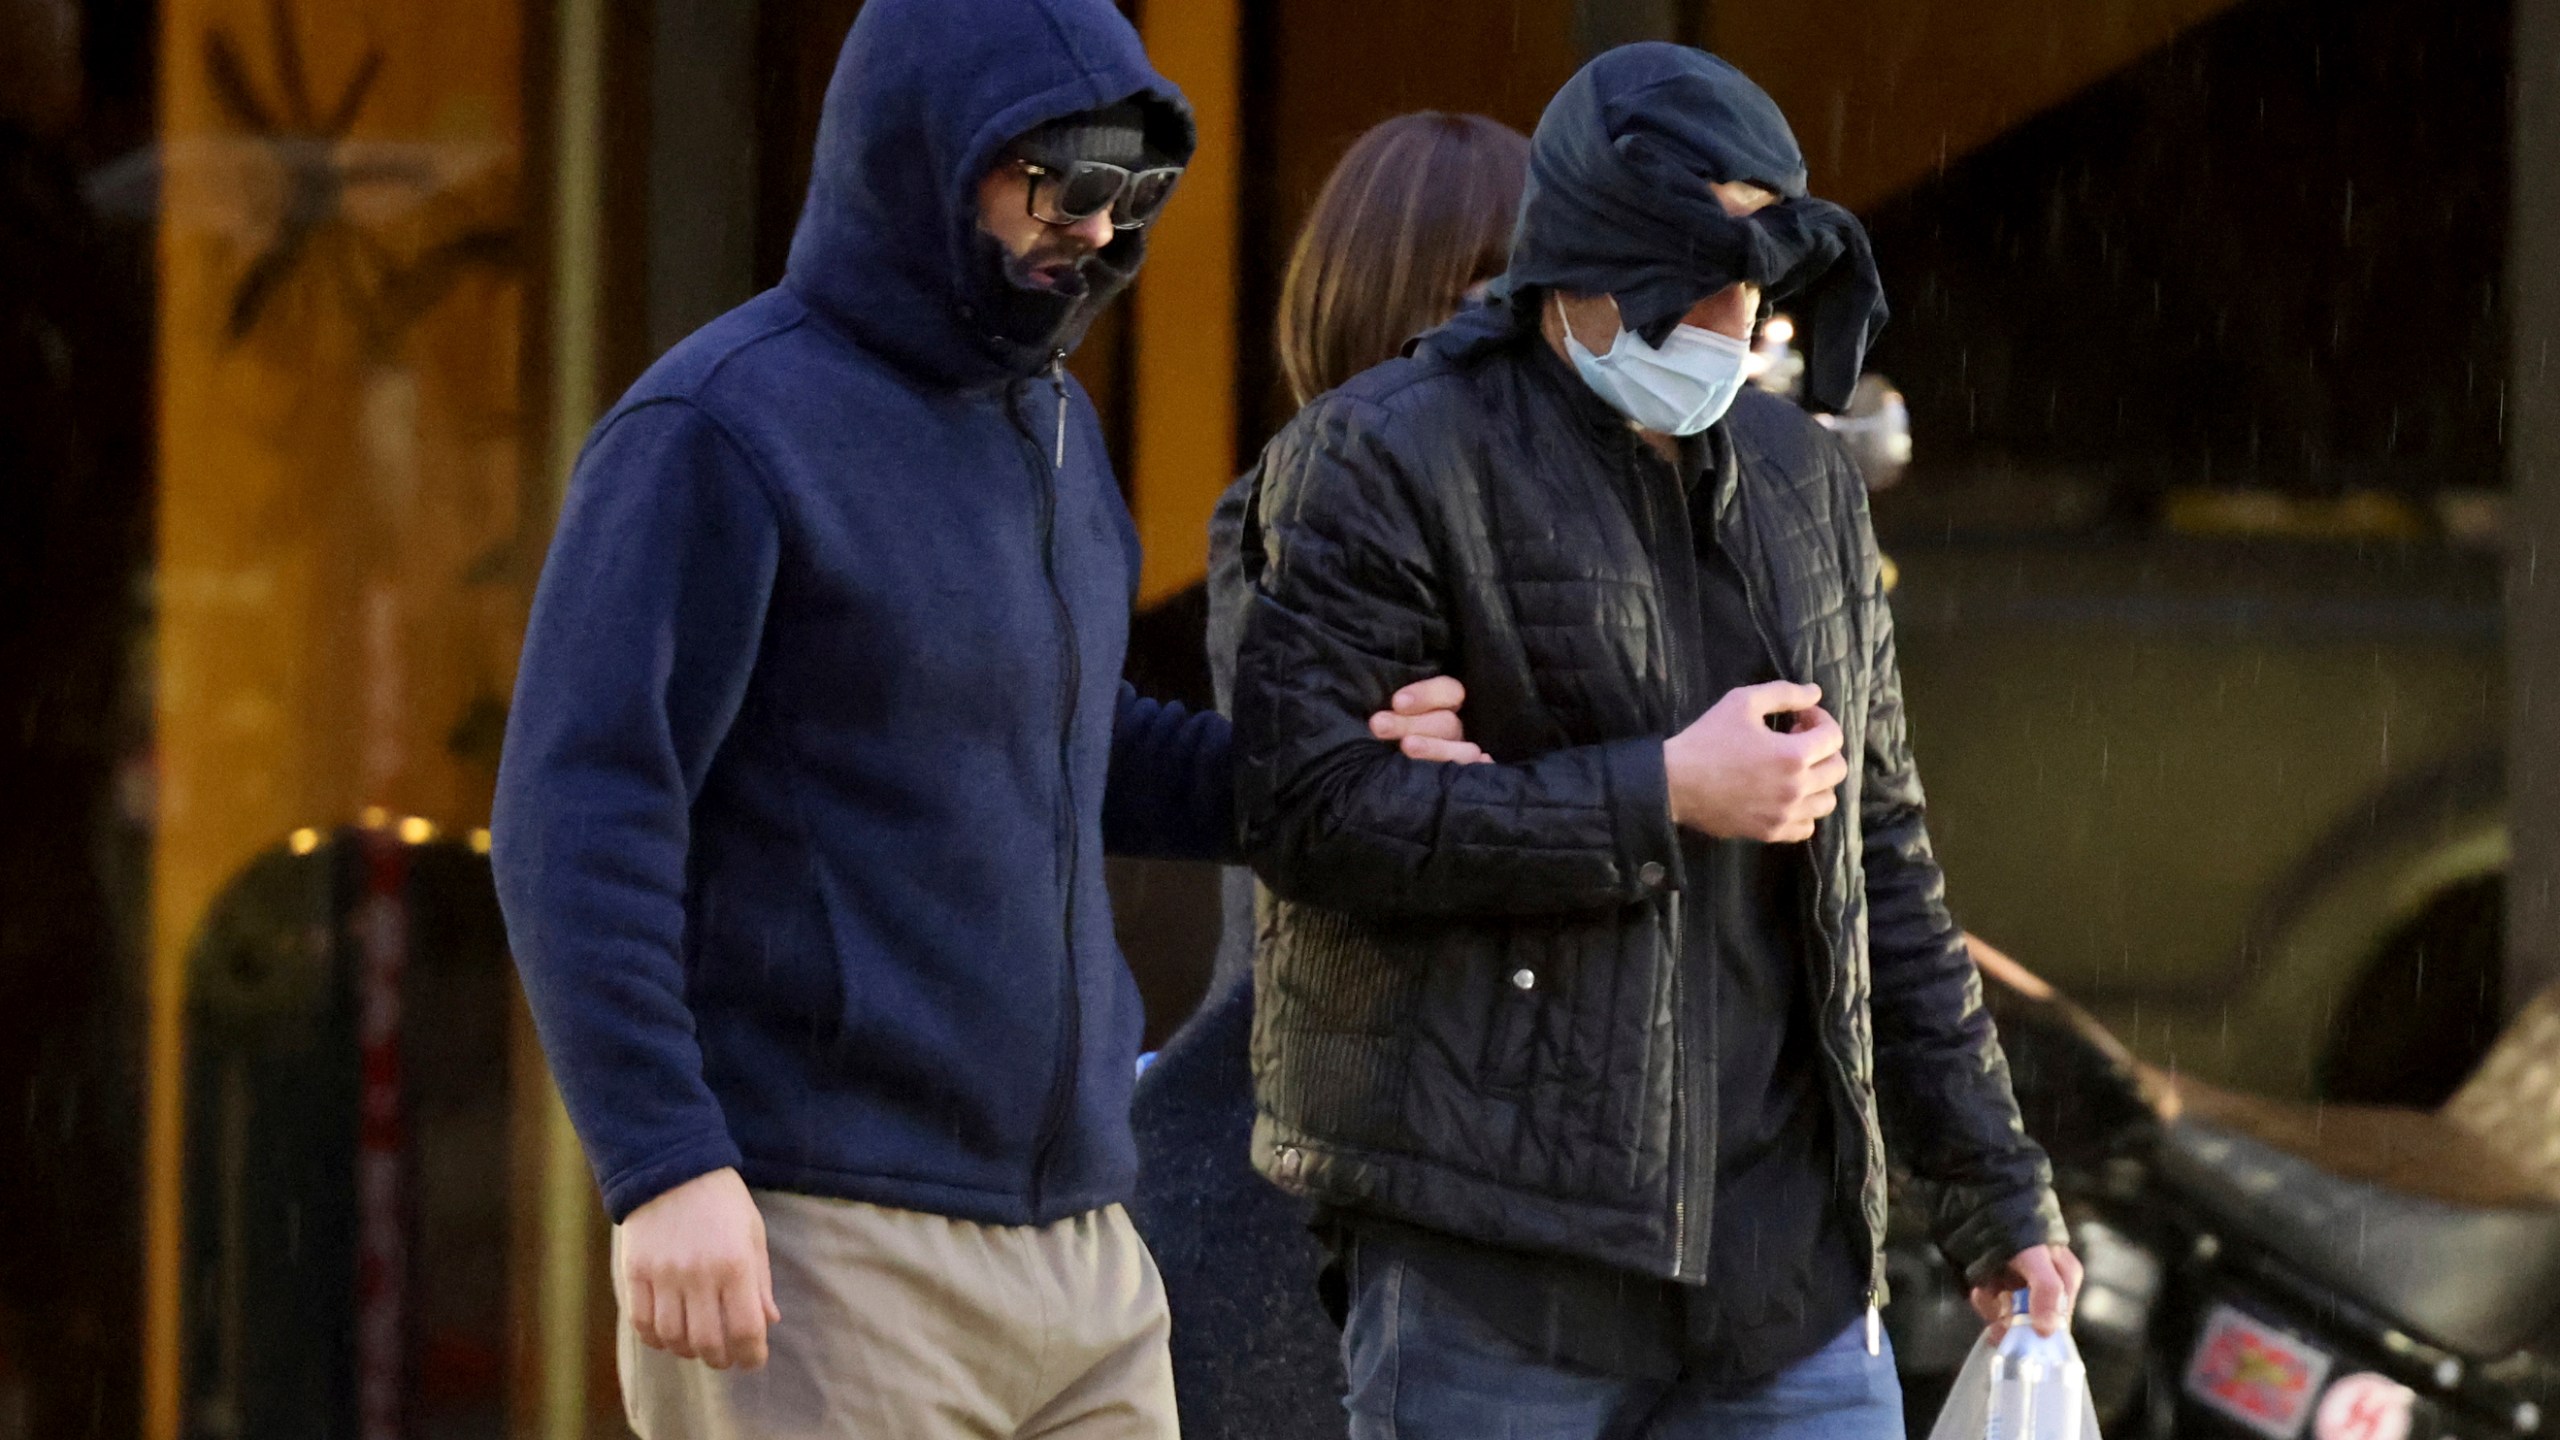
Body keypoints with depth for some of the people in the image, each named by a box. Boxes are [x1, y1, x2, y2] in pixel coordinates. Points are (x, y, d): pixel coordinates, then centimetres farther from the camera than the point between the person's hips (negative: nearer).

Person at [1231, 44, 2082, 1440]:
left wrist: (1992, 1186, 15)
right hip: (1494, 1259, -5)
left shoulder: (1801, 480, 14)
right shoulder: (1389, 462, -5)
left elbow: (1878, 853, 19)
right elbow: (1310, 808, -16)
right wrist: (1662, 796, -16)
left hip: (1781, 1251, 5)